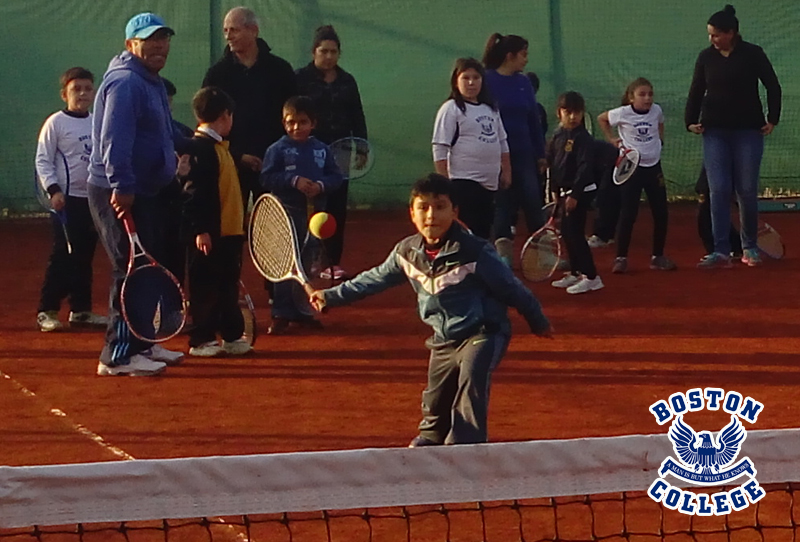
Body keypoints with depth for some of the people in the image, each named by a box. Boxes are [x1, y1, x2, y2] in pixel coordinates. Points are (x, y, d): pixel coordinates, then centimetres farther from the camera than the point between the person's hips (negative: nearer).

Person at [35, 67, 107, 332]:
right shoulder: (55, 123, -5)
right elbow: (43, 160, -7)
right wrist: (54, 190, -17)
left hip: (93, 198, 6)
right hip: (67, 199, -6)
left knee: (85, 255, 10)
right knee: (62, 255, -8)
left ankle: (81, 309, 16)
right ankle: (47, 311, -4)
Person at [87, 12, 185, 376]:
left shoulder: (151, 82, 18)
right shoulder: (126, 83, -17)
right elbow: (114, 140, -27)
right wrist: (122, 186, -32)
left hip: (148, 192, 11)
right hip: (121, 194, -11)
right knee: (131, 271, -10)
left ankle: (141, 344, 26)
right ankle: (118, 356, -8)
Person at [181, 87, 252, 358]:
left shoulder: (218, 147, 16)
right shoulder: (201, 147, -15)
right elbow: (195, 192, -20)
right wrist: (200, 229, -24)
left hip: (228, 232, 10)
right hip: (208, 234, -10)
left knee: (228, 285, 14)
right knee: (205, 287, -3)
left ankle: (232, 336, 21)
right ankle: (201, 340, 3)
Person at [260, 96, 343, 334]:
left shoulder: (321, 149, 7)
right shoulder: (278, 149, -3)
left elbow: (336, 177, 6)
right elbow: (267, 179, -9)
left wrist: (321, 185, -14)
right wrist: (294, 181, -20)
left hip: (314, 214, 4)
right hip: (286, 214, -4)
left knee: (308, 265, 11)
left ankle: (302, 311, 21)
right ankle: (281, 315, -1)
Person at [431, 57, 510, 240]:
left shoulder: (491, 109, 15)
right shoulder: (451, 109, -7)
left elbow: (502, 143, 22)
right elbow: (440, 150, -10)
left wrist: (506, 171, 13)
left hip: (490, 183, 7)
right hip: (464, 182, -7)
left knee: (484, 231, 10)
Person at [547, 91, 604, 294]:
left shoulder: (583, 139, -15)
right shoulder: (558, 136, 8)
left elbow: (584, 168, -20)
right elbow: (553, 163, 16)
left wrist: (574, 194, -22)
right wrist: (555, 190, 15)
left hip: (580, 192, -8)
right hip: (565, 191, 8)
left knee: (574, 232, -10)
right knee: (567, 232, 14)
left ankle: (591, 277, -7)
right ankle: (575, 273, 25)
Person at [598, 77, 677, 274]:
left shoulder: (657, 110, 1)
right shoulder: (622, 114, -10)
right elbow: (602, 119, 9)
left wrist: (659, 140, 10)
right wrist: (611, 139, 4)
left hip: (653, 167, 4)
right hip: (632, 167, -4)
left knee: (661, 213, 5)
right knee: (628, 215, -6)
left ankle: (658, 257, 16)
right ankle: (621, 258, 0)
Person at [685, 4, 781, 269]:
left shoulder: (752, 54, -5)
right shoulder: (706, 57, 2)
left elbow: (773, 87, 1)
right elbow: (696, 91, 11)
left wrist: (772, 119, -2)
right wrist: (691, 121, 2)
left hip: (748, 131, -2)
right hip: (715, 131, 2)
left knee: (747, 191, 1)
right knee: (719, 191, -6)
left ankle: (749, 247, 17)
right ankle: (721, 251, -8)